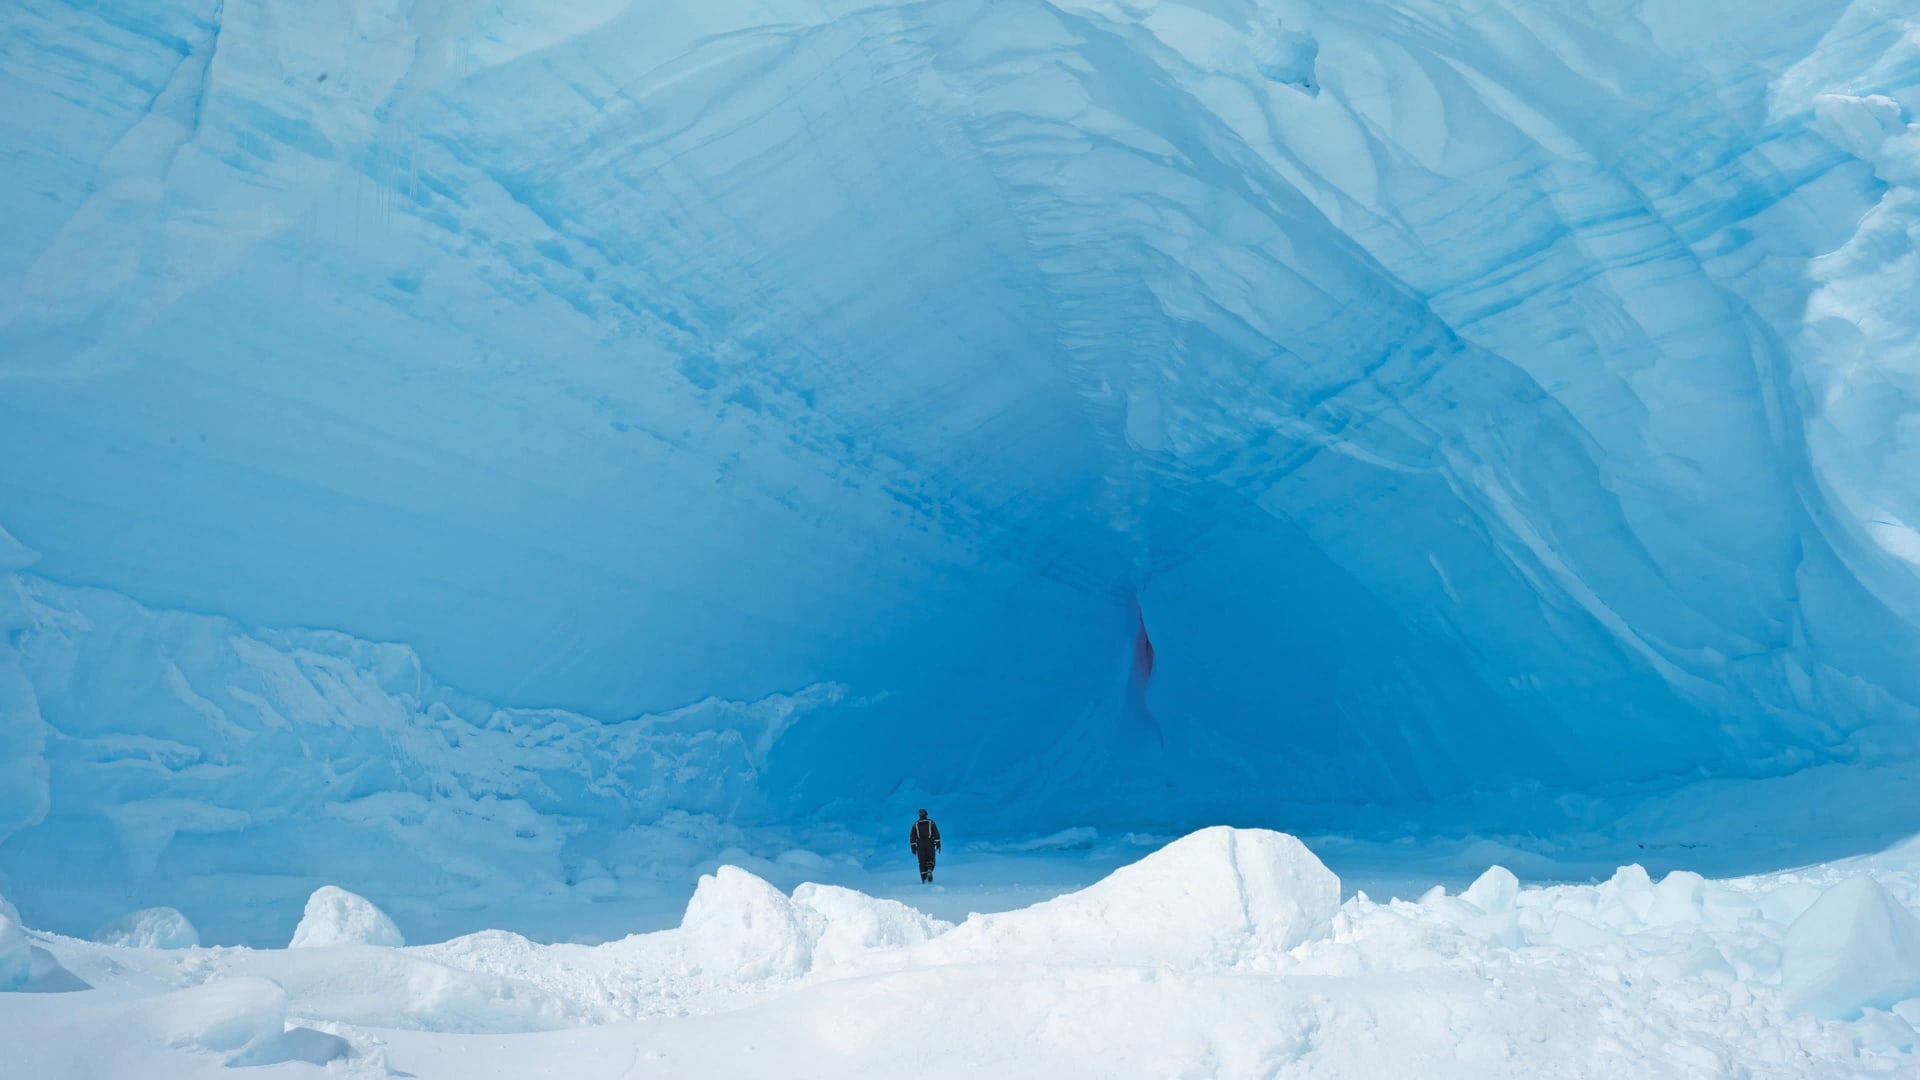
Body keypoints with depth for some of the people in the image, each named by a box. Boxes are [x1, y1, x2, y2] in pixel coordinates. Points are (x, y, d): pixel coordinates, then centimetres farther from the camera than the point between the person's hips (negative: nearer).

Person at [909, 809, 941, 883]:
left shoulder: (916, 824, 8)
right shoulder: (931, 823, 5)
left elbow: (912, 837, 4)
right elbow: (936, 833, -4)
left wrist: (913, 847, 6)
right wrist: (938, 844, -5)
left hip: (920, 845, 1)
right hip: (930, 844, -1)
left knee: (922, 862, 8)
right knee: (930, 860, 9)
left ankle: (924, 878, 0)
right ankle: (929, 871, -20)